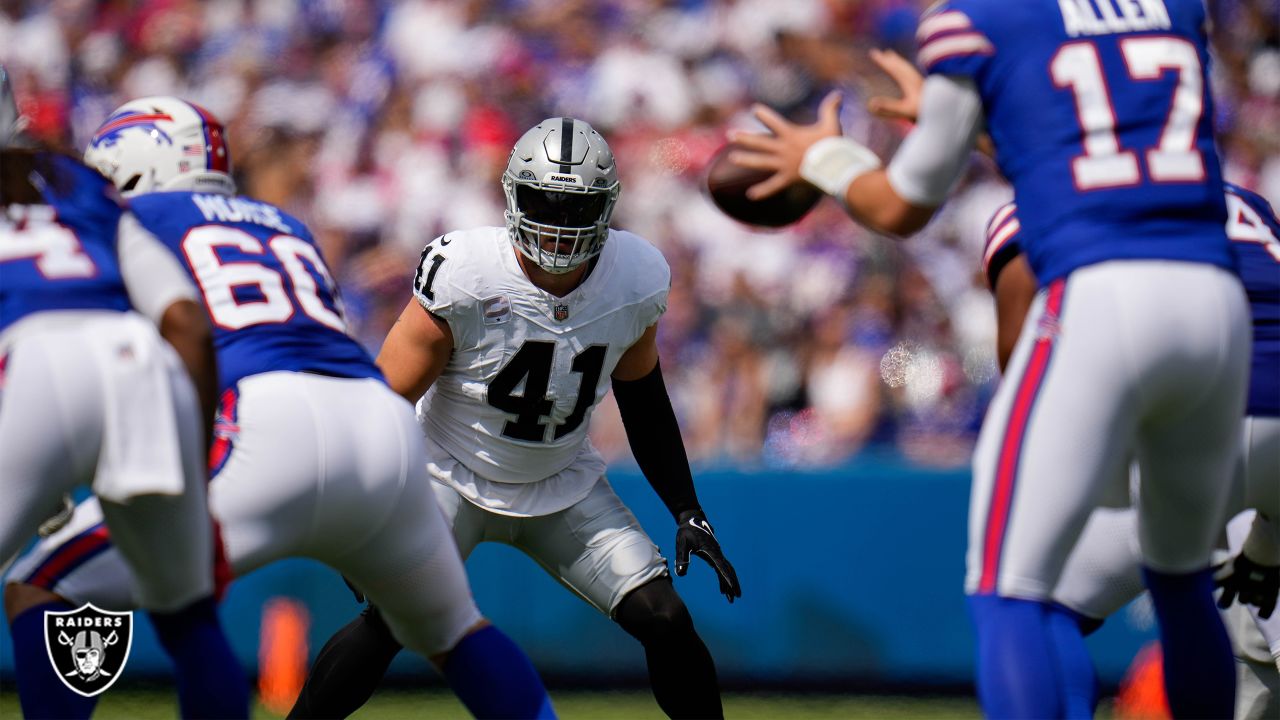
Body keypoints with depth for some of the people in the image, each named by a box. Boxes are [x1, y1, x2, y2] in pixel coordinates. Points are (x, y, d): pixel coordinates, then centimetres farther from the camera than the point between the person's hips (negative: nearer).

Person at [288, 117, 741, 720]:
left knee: (665, 621, -8)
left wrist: (688, 513, 6)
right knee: (392, 617, -24)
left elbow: (641, 396, 6)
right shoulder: (463, 276, -26)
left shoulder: (637, 280, -13)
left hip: (564, 487, 4)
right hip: (452, 479, -4)